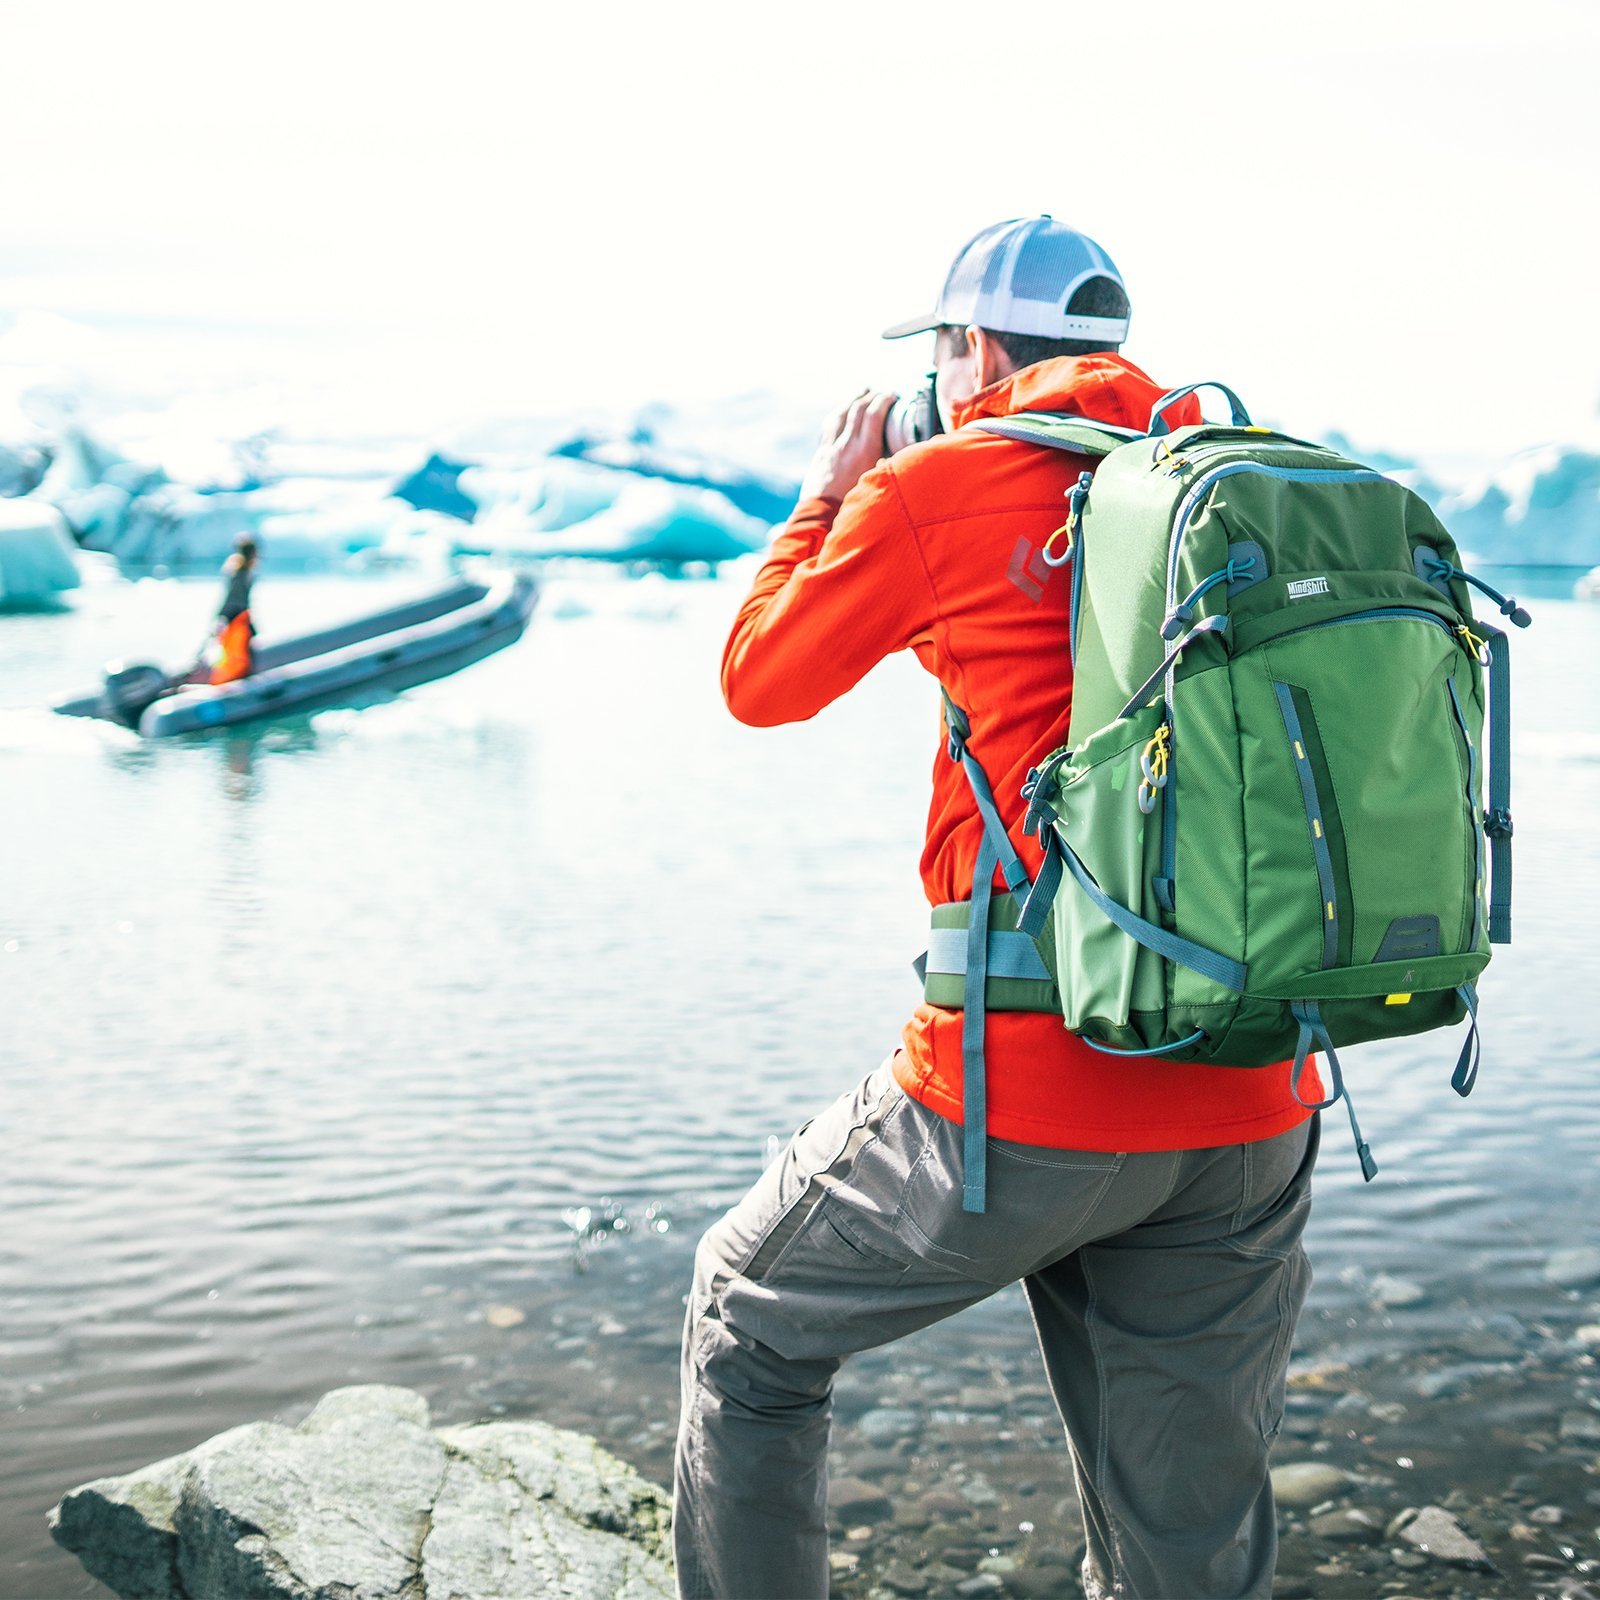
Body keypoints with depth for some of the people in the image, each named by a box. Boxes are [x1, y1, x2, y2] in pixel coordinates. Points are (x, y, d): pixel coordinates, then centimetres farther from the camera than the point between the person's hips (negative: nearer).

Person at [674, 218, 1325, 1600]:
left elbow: (761, 682, 9)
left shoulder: (941, 483, -4)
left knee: (748, 1325, 22)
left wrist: (826, 497, 24)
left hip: (1025, 1092, -5)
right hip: (1252, 1116, 5)